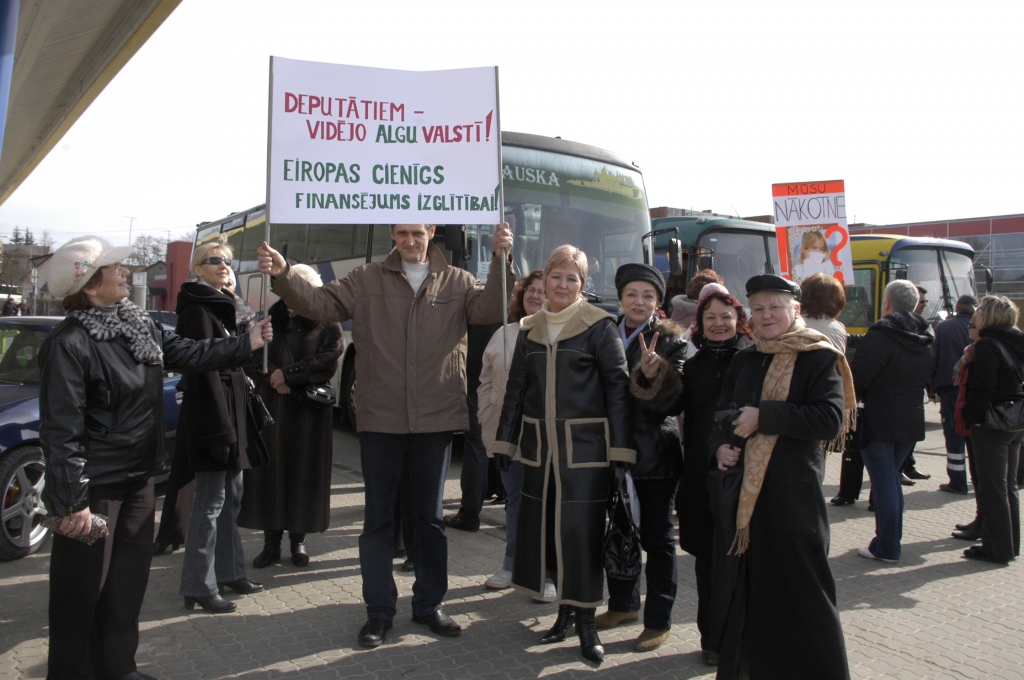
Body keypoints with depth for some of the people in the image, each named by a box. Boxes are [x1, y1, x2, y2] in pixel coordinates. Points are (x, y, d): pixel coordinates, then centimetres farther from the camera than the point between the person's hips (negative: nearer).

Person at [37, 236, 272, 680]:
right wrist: (72, 501, -19)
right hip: (93, 488, -8)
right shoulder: (69, 345, -18)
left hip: (138, 479, 8)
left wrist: (248, 343, 13)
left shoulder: (138, 325, 4)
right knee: (81, 593, 4)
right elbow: (61, 430, -19)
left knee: (129, 582, 18)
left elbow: (189, 354, 16)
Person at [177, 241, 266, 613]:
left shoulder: (222, 306, 17)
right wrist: (219, 429, -23)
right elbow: (202, 370, -20)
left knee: (231, 495, 16)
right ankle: (199, 588, 6)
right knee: (210, 502, -3)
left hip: (231, 413, 10)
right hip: (212, 416, -10)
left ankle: (229, 572, 28)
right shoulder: (198, 310, -12)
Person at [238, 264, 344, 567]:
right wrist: (272, 375, -13)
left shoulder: (327, 324, 4)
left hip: (309, 409, -2)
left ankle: (298, 540, 14)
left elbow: (327, 362, -8)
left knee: (304, 473, 2)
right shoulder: (273, 318, 13)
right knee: (270, 471, 2)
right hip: (271, 408, 2)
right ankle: (271, 541, 12)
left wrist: (287, 374, -11)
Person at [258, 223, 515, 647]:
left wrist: (501, 261, -25)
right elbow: (319, 303, -4)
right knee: (378, 517, 9)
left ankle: (429, 604, 30)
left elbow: (490, 309, -11)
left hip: (436, 419, 1)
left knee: (430, 516, 14)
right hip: (380, 419, 0)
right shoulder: (366, 281, 4)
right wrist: (282, 275, -20)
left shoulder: (457, 282, 4)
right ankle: (379, 610, 25)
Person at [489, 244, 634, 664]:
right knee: (544, 526, 9)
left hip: (585, 447, -5)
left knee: (581, 529, -1)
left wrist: (621, 448, -11)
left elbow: (617, 386, -7)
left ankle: (584, 619, 15)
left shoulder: (599, 325, -4)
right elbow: (516, 388, 15)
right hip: (539, 445, 5)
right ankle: (566, 607, 27)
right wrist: (504, 441, 12)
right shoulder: (530, 328, 11)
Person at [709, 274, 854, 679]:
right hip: (743, 492, 6)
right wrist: (719, 445, -5)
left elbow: (831, 418, -17)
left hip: (793, 493, -5)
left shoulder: (818, 358, -5)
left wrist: (764, 417, -19)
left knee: (800, 590, 1)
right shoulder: (743, 361, 13)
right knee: (749, 589, 13)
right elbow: (721, 413, 16)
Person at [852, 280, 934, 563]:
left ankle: (886, 548, 5)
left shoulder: (880, 335, -18)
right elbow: (927, 379, 18)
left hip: (879, 421, -7)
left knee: (883, 482, -1)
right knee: (892, 479, 18)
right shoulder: (924, 340, 9)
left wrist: (853, 403, -3)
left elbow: (859, 377, -20)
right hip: (912, 421, 8)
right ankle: (891, 541, 25)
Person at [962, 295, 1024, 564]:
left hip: (992, 424, -9)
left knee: (992, 488, -1)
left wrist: (972, 418, -15)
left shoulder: (987, 345, -16)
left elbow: (982, 388, -22)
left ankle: (997, 548, 4)